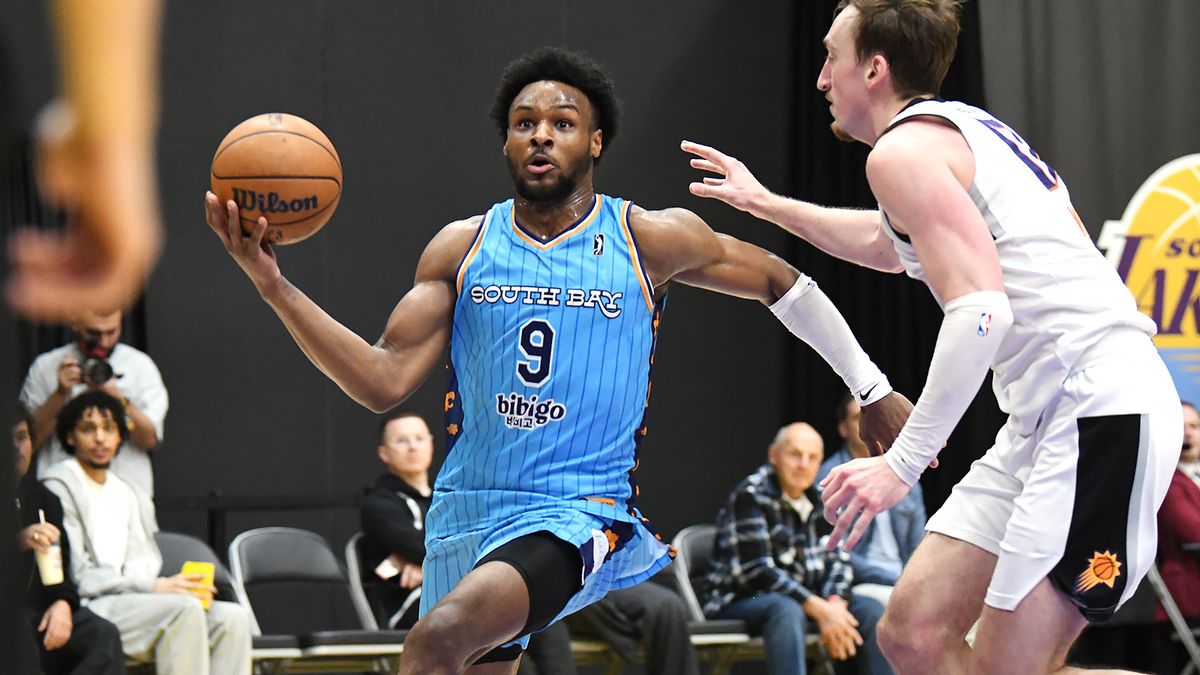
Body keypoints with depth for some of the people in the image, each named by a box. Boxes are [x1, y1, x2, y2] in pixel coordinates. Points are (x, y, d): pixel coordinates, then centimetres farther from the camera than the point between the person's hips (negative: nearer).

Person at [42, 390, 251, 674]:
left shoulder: (123, 491, 24)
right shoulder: (61, 486, -1)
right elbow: (76, 576, -9)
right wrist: (154, 586, -15)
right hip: (86, 609, -7)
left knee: (232, 617, -14)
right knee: (184, 609, -31)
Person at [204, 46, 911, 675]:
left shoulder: (653, 239, -2)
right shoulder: (462, 248, 5)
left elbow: (781, 281, 12)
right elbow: (384, 382, -3)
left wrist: (875, 391, 18)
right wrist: (274, 285, -15)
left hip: (581, 515, -5)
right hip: (466, 514, 5)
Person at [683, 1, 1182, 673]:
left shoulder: (904, 148, -8)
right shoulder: (967, 128, 21)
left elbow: (980, 311, -21)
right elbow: (887, 245, 43)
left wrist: (904, 462, -21)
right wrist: (766, 203, 52)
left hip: (1099, 410, -10)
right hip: (1045, 415, 10)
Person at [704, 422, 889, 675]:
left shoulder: (819, 500, 10)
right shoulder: (750, 496, -11)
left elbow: (838, 560, 7)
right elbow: (757, 571, -18)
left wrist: (835, 604, -16)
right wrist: (819, 609, -24)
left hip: (807, 600, 7)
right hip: (741, 603, -7)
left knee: (871, 609, -11)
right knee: (787, 610, -38)